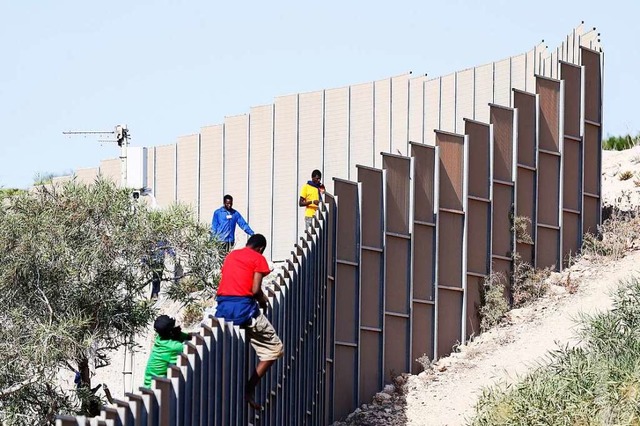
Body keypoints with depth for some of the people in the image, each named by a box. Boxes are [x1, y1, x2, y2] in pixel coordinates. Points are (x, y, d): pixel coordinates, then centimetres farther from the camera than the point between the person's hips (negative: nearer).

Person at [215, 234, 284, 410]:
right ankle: (249, 389, -2)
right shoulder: (258, 258, 3)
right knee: (274, 348, 6)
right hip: (243, 307, -6)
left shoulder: (231, 255, 22)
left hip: (223, 307, 6)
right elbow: (255, 290, -6)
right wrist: (264, 302, 15)